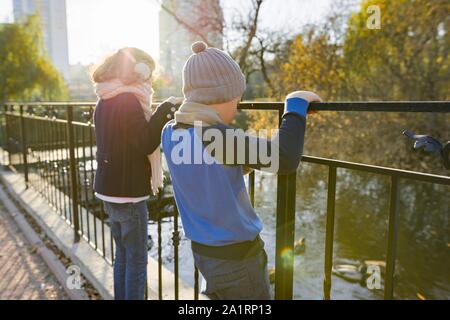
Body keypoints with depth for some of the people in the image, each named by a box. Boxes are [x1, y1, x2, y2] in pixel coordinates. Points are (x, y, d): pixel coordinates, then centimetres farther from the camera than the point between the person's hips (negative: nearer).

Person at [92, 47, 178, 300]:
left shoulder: (105, 101, 11)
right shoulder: (129, 100, -17)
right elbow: (146, 145, -20)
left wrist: (159, 117, 9)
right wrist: (164, 112, -14)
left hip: (109, 189, 9)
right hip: (128, 191, -9)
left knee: (123, 255, 19)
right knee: (137, 260, 3)